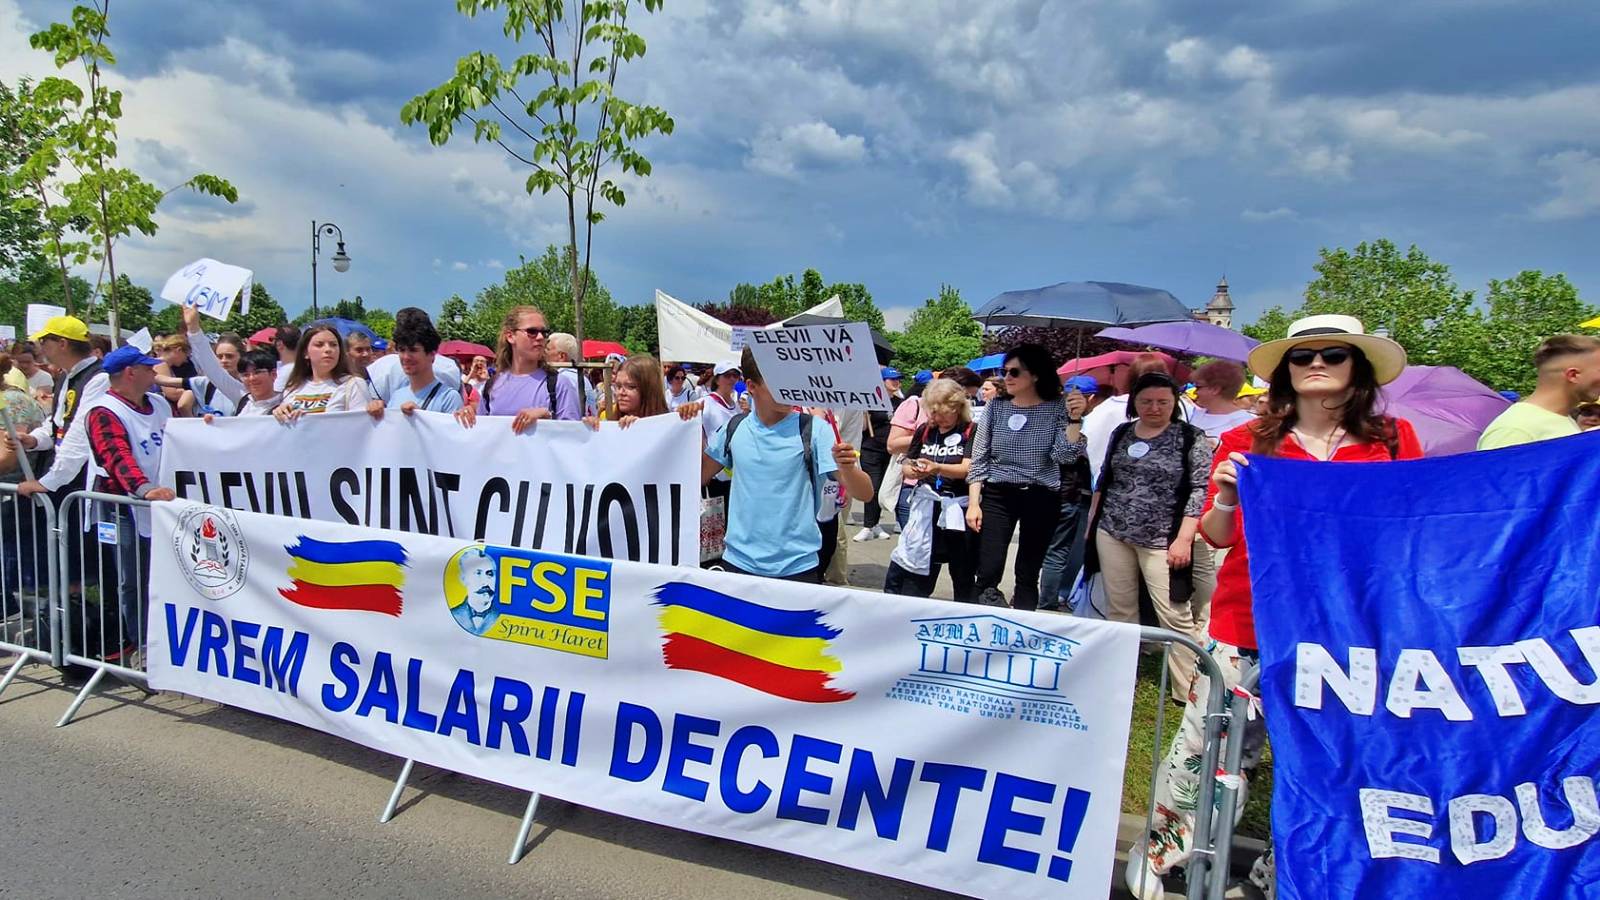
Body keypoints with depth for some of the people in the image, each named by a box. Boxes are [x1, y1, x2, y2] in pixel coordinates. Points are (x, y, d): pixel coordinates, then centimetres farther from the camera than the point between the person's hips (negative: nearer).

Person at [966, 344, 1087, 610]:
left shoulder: (1057, 409, -2)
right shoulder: (995, 408, 2)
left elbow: (1065, 456, -11)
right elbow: (979, 460, 3)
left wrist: (1075, 419, -22)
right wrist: (973, 502, -4)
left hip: (1041, 499, -1)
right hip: (998, 496, 1)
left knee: (1028, 575, 8)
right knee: (987, 573, -8)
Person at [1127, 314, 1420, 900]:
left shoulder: (1393, 440, 3)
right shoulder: (1249, 440, 2)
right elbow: (1217, 536, 3)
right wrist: (1226, 497, -16)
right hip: (1248, 621, -1)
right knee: (1207, 743, 4)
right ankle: (1160, 851, 23)